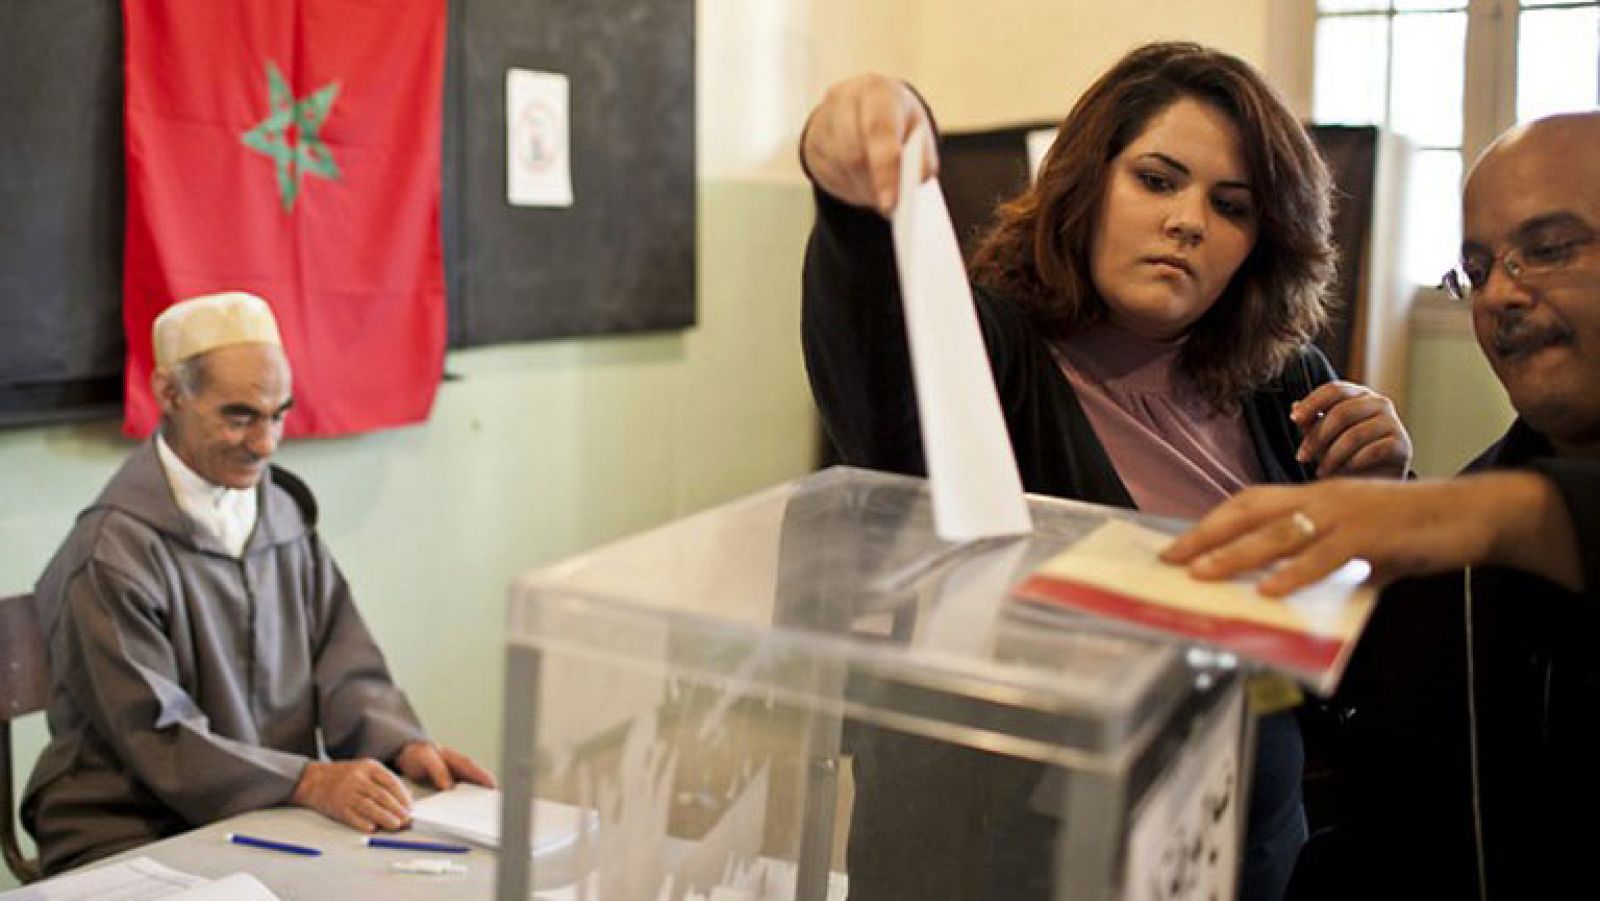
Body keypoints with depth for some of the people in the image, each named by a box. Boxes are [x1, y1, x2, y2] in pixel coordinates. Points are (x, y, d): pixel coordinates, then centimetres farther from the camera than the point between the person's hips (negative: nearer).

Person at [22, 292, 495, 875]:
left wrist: (404, 746, -10)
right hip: (130, 841, -6)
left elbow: (344, 664, 8)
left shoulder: (284, 510, 9)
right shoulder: (112, 553, -13)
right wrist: (309, 782, -28)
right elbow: (158, 738, -17)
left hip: (274, 822, 6)